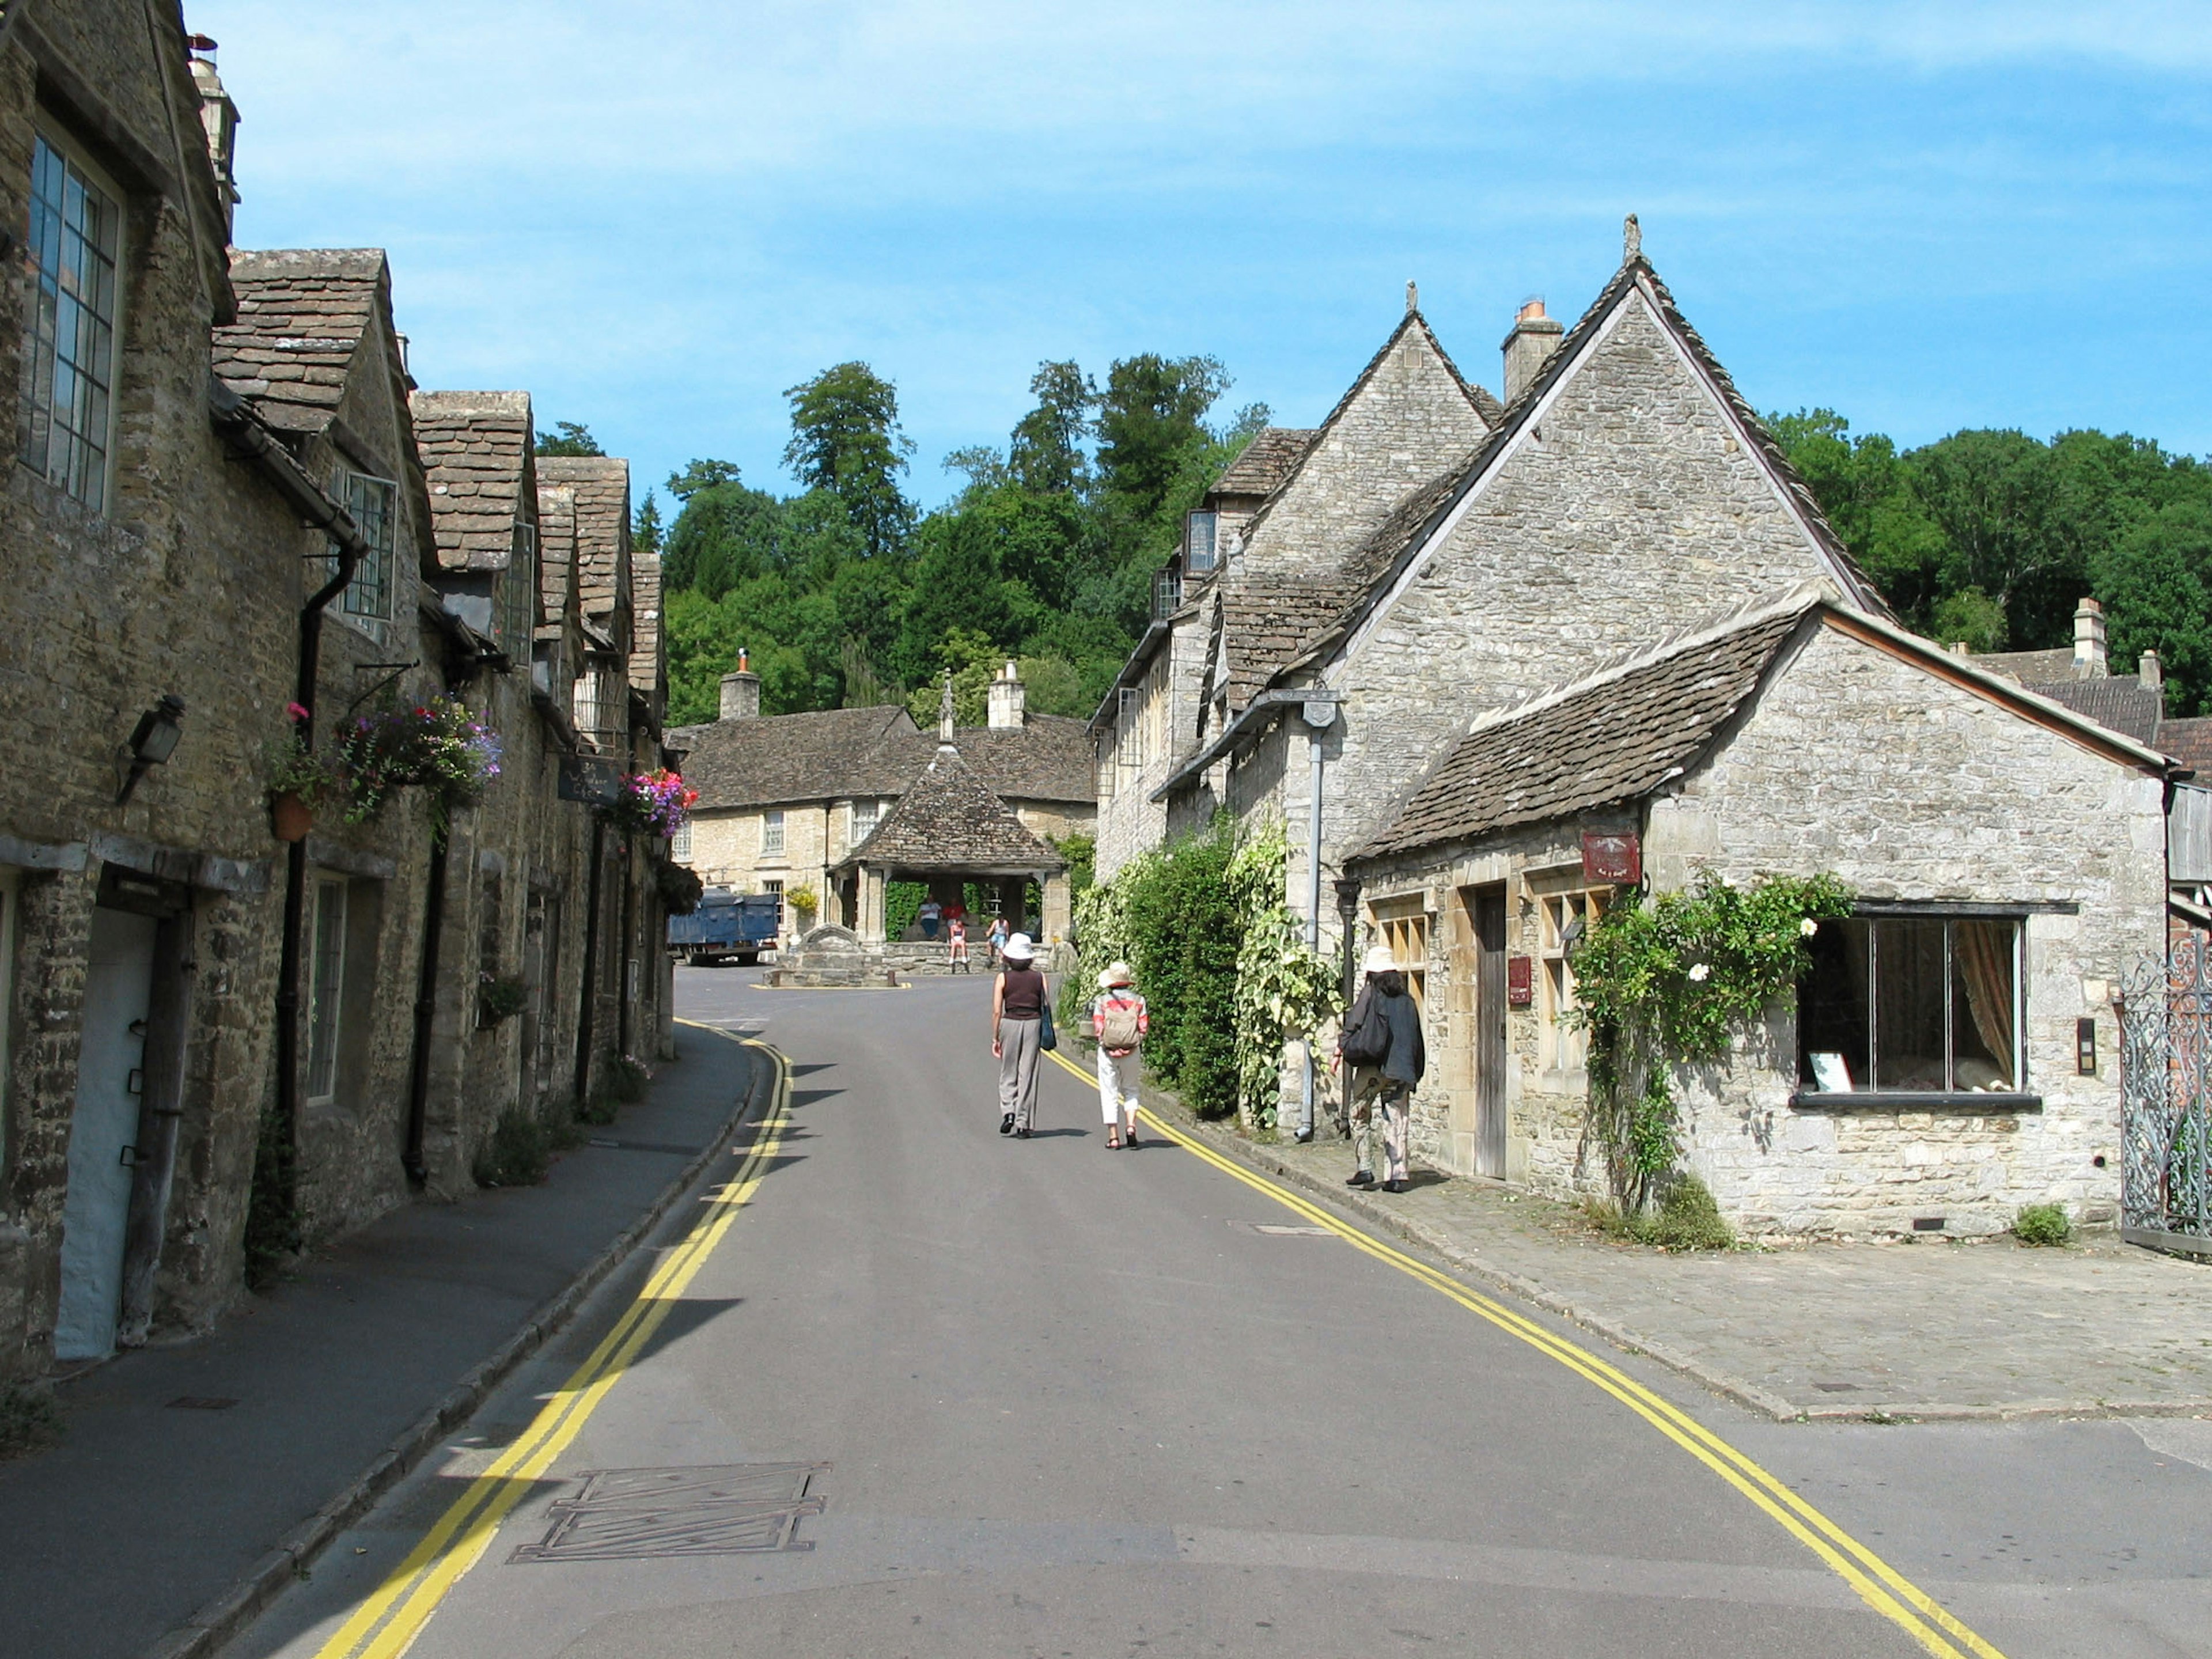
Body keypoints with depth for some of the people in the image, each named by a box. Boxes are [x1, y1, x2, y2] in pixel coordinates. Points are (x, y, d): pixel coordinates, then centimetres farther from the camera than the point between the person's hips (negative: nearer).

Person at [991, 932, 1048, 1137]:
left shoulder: (1003, 979, -2)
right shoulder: (1039, 978, 3)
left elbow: (997, 1011, -4)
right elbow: (1046, 1008, 1)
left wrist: (995, 1038, 2)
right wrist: (1045, 1036, 10)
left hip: (1010, 1024, -1)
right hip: (1033, 1024, 1)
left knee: (1008, 1074, 13)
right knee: (1028, 1075, 4)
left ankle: (1008, 1112, -6)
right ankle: (1022, 1123, 4)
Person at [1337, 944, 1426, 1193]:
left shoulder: (1371, 993, -1)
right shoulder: (1407, 1000, 12)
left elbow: (1352, 1025, -6)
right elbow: (1417, 1041, 14)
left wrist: (1339, 1053, 3)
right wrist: (1415, 1073, 21)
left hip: (1372, 1067, -4)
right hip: (1401, 1070, 4)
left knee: (1360, 1117, 9)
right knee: (1396, 1122, 5)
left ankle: (1365, 1168, 2)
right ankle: (1397, 1175, 0)